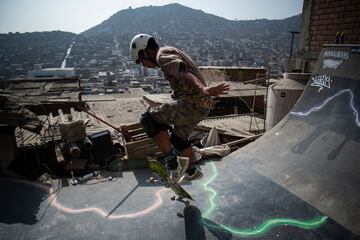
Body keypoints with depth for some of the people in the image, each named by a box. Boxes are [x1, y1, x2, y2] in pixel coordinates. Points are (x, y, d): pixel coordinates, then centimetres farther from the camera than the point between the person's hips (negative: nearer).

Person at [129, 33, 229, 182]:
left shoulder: (163, 55, -8)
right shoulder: (172, 53, 24)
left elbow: (184, 73, -29)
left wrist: (204, 90, -45)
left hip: (193, 104, -11)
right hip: (202, 104, 11)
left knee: (148, 120, -14)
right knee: (177, 138, 26)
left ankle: (173, 162, -9)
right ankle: (191, 172, 43)